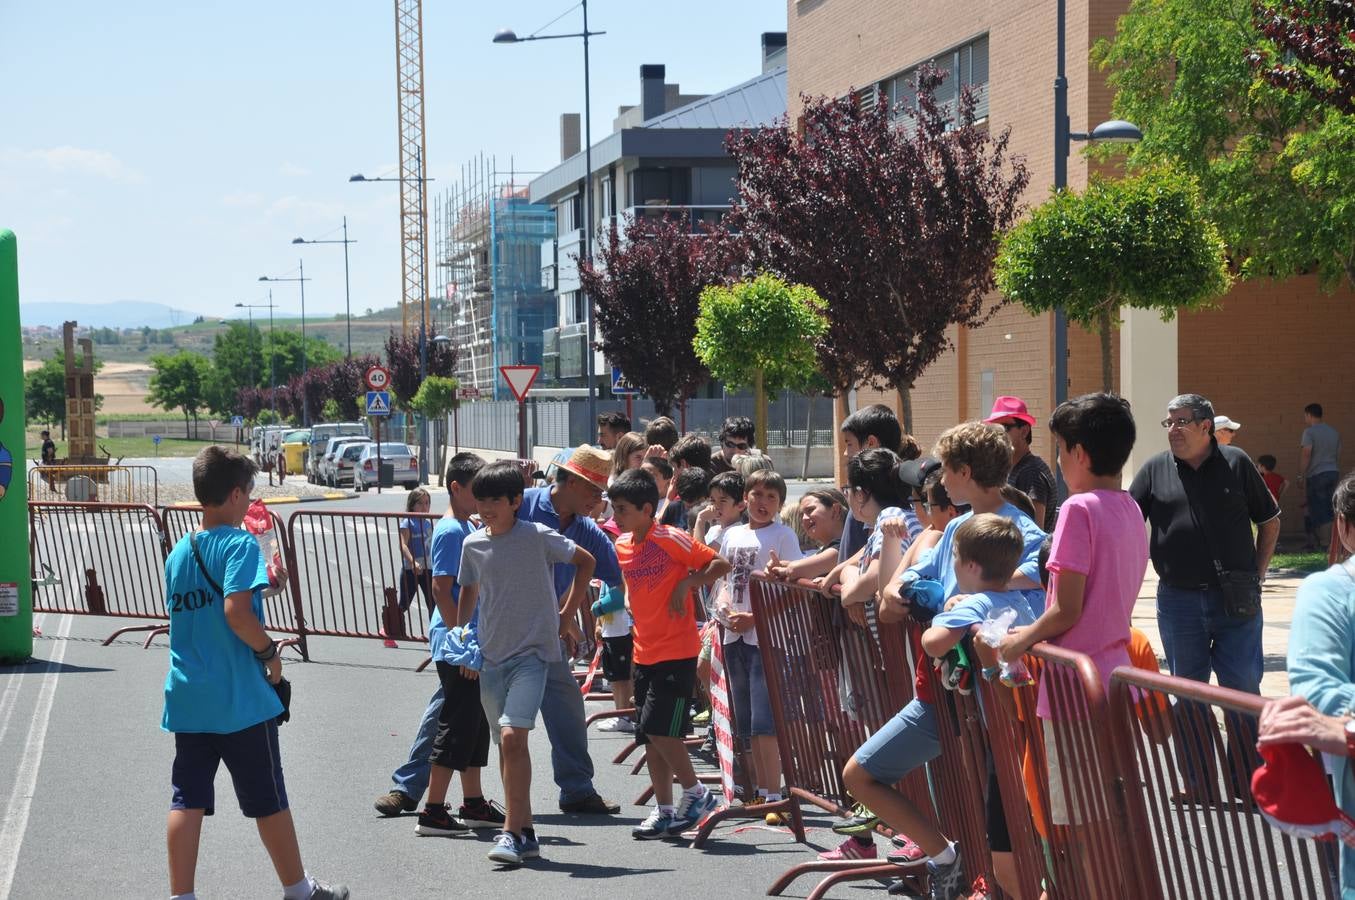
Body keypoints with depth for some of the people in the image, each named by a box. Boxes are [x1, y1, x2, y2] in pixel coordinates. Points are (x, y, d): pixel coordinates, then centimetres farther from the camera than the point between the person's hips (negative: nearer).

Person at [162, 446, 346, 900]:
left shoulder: (179, 552, 9)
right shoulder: (239, 543, -12)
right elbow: (236, 611, -24)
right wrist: (269, 651, -9)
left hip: (187, 698, 6)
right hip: (240, 699, -6)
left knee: (187, 799, 5)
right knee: (268, 800, 7)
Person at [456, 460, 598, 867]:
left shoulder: (538, 537, -8)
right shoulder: (472, 544, 5)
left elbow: (586, 561, 5)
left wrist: (567, 615, 4)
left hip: (531, 652, -5)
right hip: (490, 656, 5)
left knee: (512, 736, -20)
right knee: (506, 744, 10)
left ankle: (512, 832, -17)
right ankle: (525, 832, 20)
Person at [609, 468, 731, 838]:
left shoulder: (671, 539, -13)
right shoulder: (621, 545, 8)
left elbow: (720, 564, -11)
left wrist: (687, 583, -19)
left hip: (677, 651, -8)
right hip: (644, 652, 8)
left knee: (659, 729, -13)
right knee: (650, 736, 8)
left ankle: (696, 794, 4)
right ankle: (664, 811, 15)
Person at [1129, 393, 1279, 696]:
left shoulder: (1237, 463, 4)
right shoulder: (1155, 469, 6)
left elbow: (1270, 522, 11)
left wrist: (1258, 571, 5)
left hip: (1236, 600, -1)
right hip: (1178, 600, 1)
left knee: (1244, 689, -1)